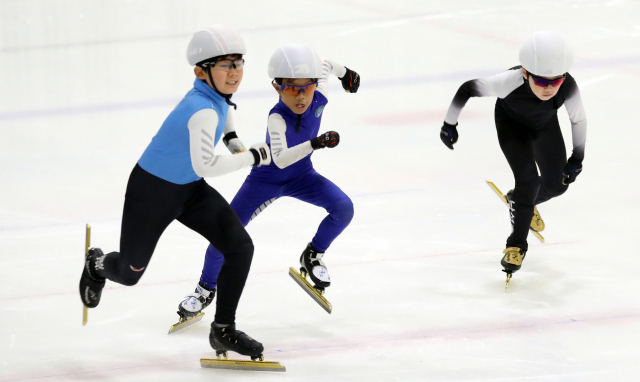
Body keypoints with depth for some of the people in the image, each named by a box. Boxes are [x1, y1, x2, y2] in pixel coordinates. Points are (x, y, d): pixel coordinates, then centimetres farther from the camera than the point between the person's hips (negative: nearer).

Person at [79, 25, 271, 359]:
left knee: (240, 247, -9)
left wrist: (232, 138, 11)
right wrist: (251, 158, -34)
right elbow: (204, 164, -44)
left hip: (189, 189, 8)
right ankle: (97, 265, 51)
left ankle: (223, 330, 3)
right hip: (151, 190, -8)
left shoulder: (217, 97, -6)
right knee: (129, 273, 13)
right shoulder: (203, 110, -33)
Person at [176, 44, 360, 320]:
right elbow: (280, 159, -48)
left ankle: (312, 256, 8)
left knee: (343, 208, -18)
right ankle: (206, 289, 13)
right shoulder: (277, 118, -33)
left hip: (301, 176, 4)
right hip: (266, 179, -4)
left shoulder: (318, 98, -19)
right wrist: (315, 143, -60)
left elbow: (325, 65, 3)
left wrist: (345, 72, 23)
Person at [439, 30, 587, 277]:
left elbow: (578, 120, -16)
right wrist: (450, 124, -17)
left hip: (545, 124, 3)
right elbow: (467, 89, -28)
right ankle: (517, 243, -4)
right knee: (528, 179, -21)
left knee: (557, 184, 9)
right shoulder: (511, 82, -44)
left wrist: (577, 157, -8)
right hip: (511, 122, -3)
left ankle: (523, 202, 43)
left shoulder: (568, 88, -38)